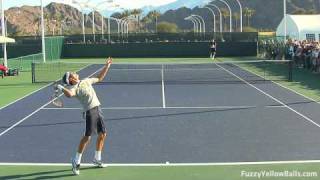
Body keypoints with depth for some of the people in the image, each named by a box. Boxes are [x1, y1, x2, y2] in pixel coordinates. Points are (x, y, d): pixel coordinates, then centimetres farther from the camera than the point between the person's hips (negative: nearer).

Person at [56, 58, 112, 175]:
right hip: (90, 111, -8)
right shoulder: (75, 88, -10)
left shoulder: (86, 81, 16)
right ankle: (76, 161, -3)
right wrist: (61, 88, -30)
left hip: (98, 109, 8)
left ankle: (97, 159, 26)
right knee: (87, 136, -13)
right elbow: (69, 94, -35)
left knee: (102, 134, 11)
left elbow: (99, 78, 30)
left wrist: (107, 66, 28)